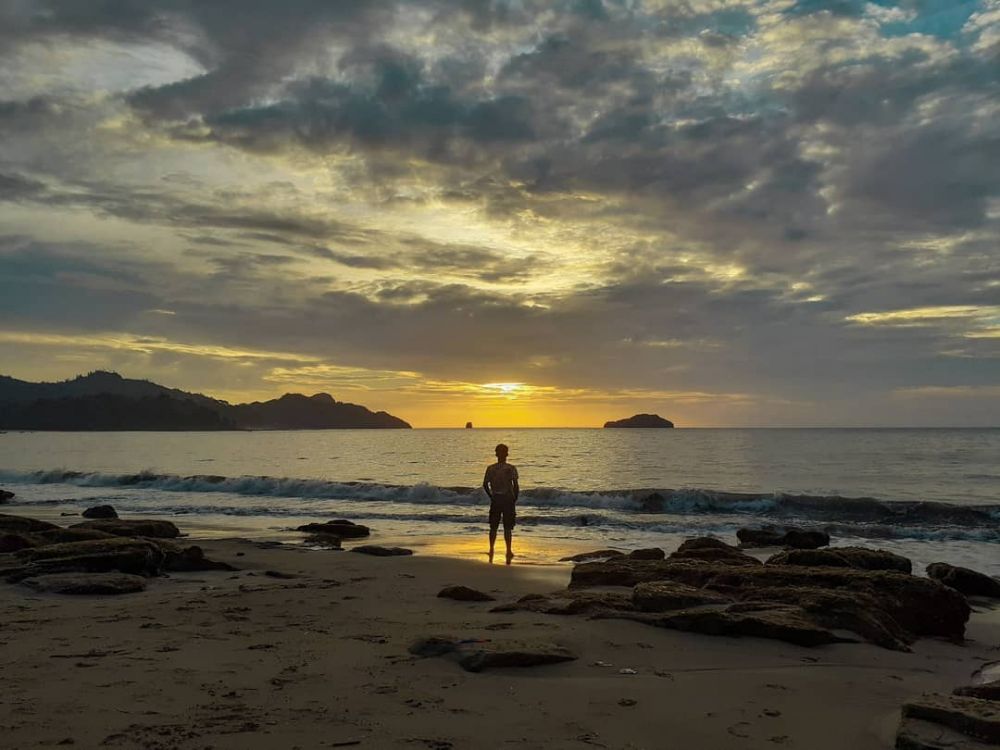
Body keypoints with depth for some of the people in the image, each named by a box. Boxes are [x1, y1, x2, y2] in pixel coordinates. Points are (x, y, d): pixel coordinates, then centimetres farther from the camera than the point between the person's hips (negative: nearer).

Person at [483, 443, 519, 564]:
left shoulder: (490, 468, -1)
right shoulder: (511, 469, -8)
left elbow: (485, 484, -2)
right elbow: (516, 486, -10)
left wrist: (491, 496, 11)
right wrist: (515, 499, 3)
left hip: (495, 499, 2)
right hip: (508, 499, -2)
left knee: (493, 527, 13)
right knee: (507, 528, 3)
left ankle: (491, 551, 18)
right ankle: (508, 551, 2)